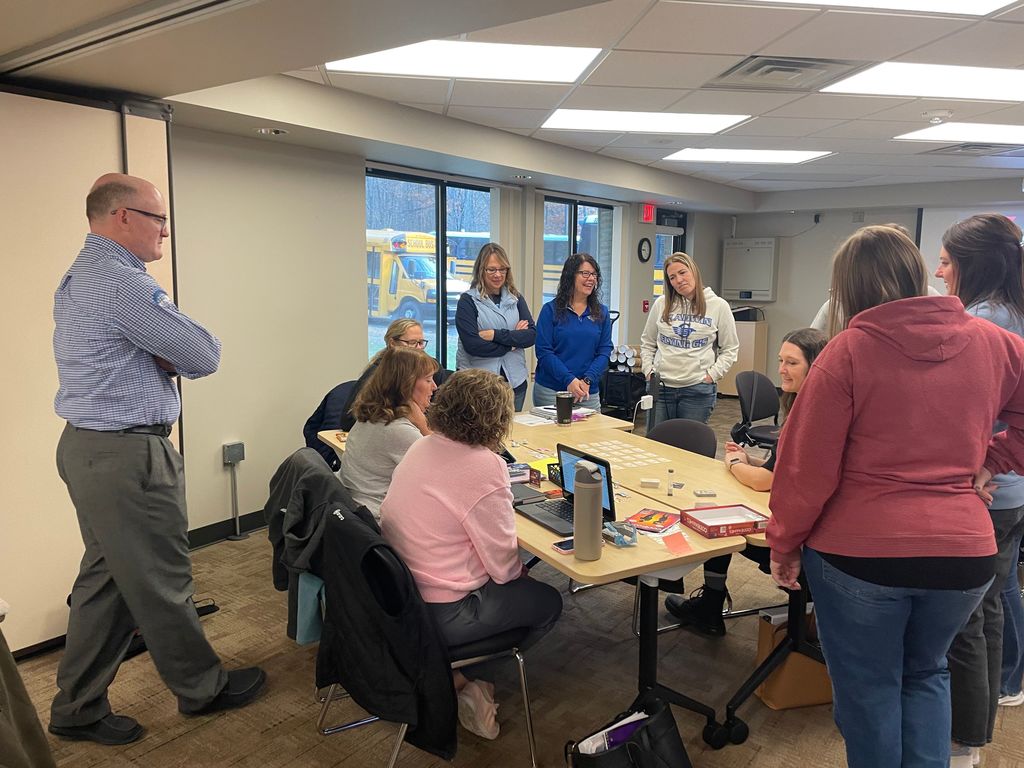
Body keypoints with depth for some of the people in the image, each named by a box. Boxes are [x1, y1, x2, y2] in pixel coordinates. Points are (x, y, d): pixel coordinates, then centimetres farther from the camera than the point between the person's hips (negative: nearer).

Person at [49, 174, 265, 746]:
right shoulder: (123, 282, -20)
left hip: (87, 446, 10)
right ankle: (203, 688, 22)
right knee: (162, 581, 5)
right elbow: (205, 356, -16)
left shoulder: (79, 278, 15)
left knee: (106, 579, 17)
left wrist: (164, 355, -2)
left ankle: (78, 709, 28)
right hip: (128, 456, -10)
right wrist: (179, 354, 7)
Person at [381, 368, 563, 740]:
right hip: (440, 614, -8)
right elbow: (503, 566, -17)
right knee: (549, 601, 13)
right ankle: (458, 678, 10)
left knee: (519, 582, 25)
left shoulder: (422, 447, -1)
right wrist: (521, 569, 5)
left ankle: (458, 674, 16)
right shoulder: (484, 467, -23)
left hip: (398, 591, 8)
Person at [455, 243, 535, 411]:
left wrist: (496, 335, -13)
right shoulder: (468, 301, -3)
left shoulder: (516, 299, 10)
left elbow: (532, 335, -1)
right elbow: (472, 345, -14)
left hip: (515, 382, 4)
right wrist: (512, 341, -6)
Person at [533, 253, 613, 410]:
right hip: (550, 391, -3)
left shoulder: (602, 312, 7)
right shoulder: (551, 310, -2)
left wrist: (587, 380, -12)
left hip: (589, 392, 3)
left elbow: (604, 351, 3)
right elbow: (544, 351, -8)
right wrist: (569, 380, -18)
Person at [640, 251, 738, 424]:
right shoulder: (661, 304, 5)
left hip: (698, 389, -2)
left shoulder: (719, 306, 1)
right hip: (661, 387, 2)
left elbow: (730, 349, 6)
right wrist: (649, 370, 3)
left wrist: (712, 375, -4)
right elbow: (647, 342, 15)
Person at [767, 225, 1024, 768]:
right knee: (926, 673, 27)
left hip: (862, 551, -4)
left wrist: (784, 545, 0)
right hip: (965, 550, 4)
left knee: (868, 689, 16)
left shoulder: (849, 350, -12)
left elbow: (807, 463, -11)